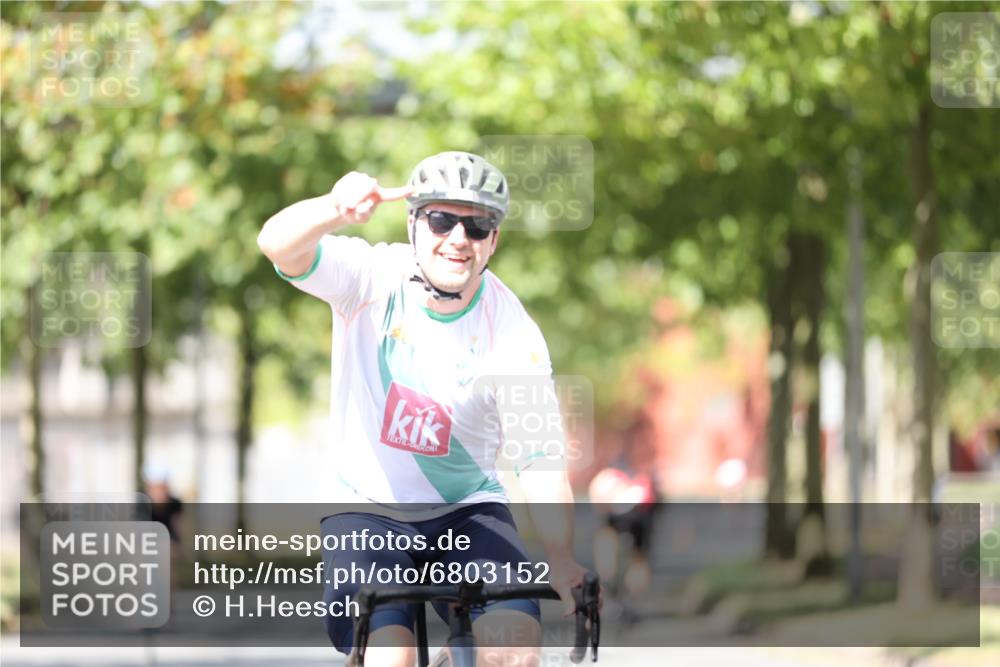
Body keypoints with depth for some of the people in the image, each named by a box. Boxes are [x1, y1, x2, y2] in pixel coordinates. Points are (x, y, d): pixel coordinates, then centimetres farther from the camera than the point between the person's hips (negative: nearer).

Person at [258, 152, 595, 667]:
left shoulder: (514, 334, -13)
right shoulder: (373, 277, -14)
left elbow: (540, 460, -15)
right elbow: (279, 245, -32)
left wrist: (561, 559, -30)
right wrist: (337, 211, -55)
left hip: (466, 512, 1)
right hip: (366, 509, -1)